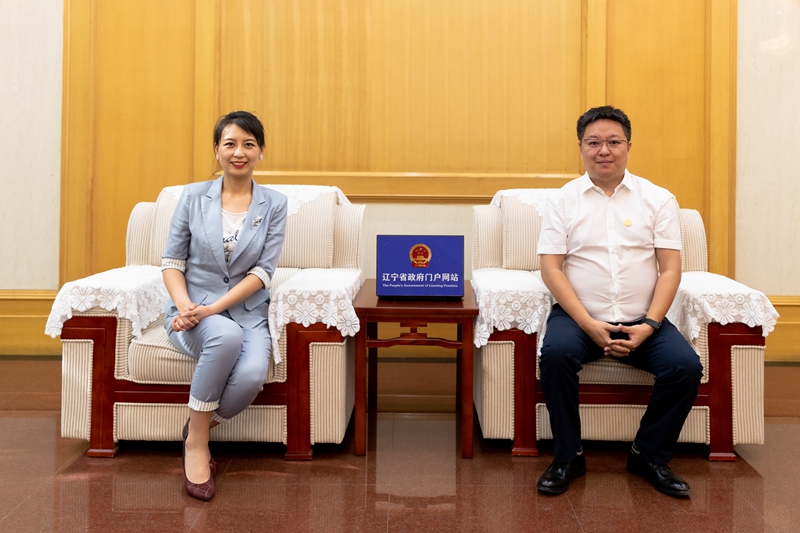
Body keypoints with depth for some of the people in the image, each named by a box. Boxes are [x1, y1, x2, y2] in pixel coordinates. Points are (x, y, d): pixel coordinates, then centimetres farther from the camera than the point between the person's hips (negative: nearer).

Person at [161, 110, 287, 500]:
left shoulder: (274, 204, 4)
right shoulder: (193, 196, 6)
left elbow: (263, 272, -5)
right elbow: (171, 261, 6)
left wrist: (210, 308, -16)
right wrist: (185, 305, -14)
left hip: (247, 311, 1)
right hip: (192, 311, 0)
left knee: (251, 376, -31)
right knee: (227, 335, -36)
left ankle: (200, 428, 1)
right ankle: (196, 440, -16)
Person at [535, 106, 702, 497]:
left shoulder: (658, 199, 8)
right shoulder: (563, 200, 5)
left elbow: (670, 269, 3)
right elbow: (551, 268, -3)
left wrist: (649, 326, -12)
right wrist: (590, 325, -14)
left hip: (641, 321, 2)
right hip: (578, 316, -1)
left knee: (686, 366, -22)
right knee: (556, 353, -31)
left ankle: (650, 456, 2)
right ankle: (567, 457, -11)